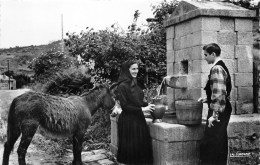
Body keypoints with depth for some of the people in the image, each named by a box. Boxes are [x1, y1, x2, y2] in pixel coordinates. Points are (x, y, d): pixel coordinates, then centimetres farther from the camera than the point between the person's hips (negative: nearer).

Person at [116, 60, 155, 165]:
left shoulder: (136, 84, 11)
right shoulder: (123, 86, -13)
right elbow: (124, 106, -16)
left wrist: (147, 105, 0)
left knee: (142, 145, 9)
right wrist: (142, 109, -15)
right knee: (130, 147, 0)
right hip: (128, 120, -7)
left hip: (139, 119, 7)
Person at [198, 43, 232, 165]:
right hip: (224, 110, 10)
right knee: (220, 144, 17)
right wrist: (207, 99, 16)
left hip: (218, 112, -10)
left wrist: (214, 115, -22)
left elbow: (219, 93, -24)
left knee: (208, 145, -7)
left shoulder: (216, 68, -16)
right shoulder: (222, 66, 15)